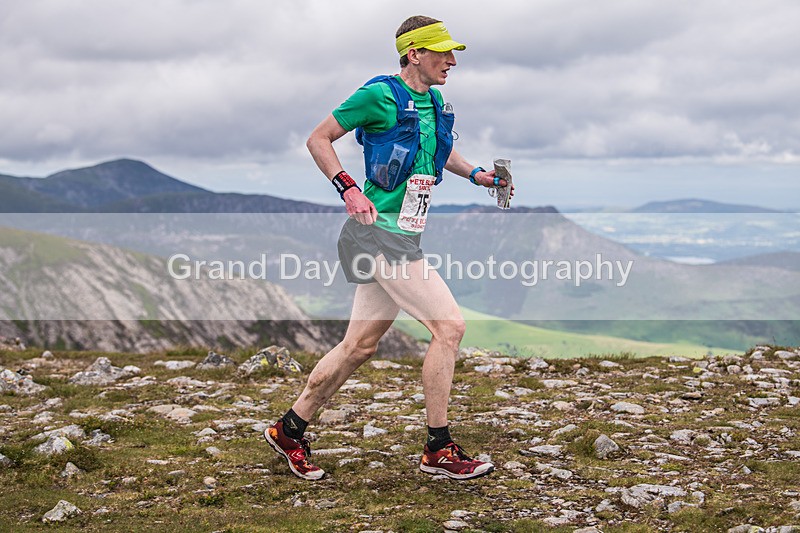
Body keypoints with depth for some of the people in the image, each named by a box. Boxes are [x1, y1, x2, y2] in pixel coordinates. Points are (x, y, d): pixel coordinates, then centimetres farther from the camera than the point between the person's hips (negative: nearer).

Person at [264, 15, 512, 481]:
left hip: (403, 239, 9)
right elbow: (319, 139, -4)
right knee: (449, 325, -11)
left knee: (361, 345, 13)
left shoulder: (435, 104, 14)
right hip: (381, 234, -9)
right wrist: (348, 188, -15)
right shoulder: (380, 96, -10)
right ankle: (439, 449, -1)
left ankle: (290, 430, 25)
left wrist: (475, 173, 18)